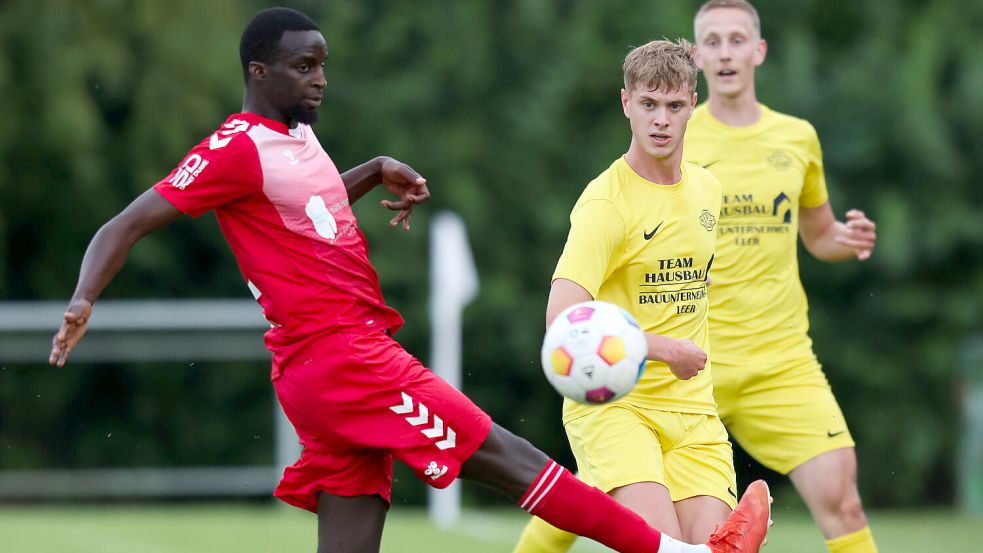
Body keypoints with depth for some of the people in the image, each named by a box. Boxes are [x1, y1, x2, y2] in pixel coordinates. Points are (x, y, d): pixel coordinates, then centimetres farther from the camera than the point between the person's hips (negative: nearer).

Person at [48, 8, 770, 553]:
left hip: (353, 358, 10)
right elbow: (129, 224, -13)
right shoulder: (237, 148, -10)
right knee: (505, 457, -7)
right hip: (337, 357, -10)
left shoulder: (297, 135, 17)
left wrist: (376, 172, 23)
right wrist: (84, 301, -29)